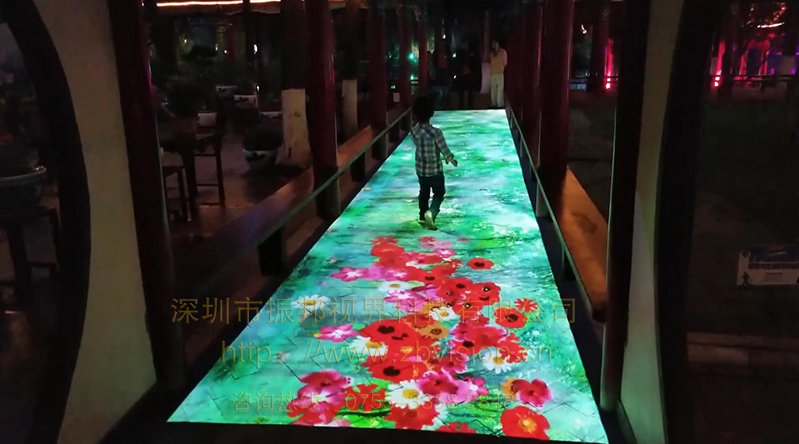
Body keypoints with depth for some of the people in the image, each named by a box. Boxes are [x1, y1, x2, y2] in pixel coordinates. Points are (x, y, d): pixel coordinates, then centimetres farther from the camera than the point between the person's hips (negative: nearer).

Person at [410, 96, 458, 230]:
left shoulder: (413, 131, -12)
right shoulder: (435, 132, -27)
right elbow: (445, 150, -16)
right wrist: (452, 160, 4)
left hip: (420, 169, 5)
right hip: (435, 170, -5)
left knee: (423, 193, 25)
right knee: (439, 193, 13)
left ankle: (423, 216, 36)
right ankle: (430, 213, -10)